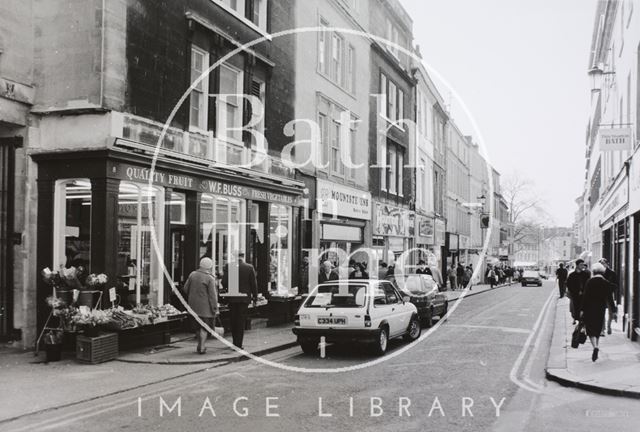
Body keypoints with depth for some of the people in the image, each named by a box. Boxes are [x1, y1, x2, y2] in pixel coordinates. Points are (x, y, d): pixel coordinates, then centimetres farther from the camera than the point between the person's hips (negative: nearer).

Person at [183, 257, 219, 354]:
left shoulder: (192, 275, 3)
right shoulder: (210, 278, -13)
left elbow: (185, 289, 9)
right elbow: (212, 295, -14)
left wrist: (190, 300, 24)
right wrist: (215, 309, -8)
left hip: (194, 306, 6)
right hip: (205, 307, -6)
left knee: (198, 326, 17)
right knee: (205, 327, 2)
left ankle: (200, 345, 25)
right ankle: (201, 347, 0)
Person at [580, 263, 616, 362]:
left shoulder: (589, 282, -7)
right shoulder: (607, 283, -2)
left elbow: (585, 296, -9)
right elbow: (610, 298, -1)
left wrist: (582, 309, -6)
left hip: (589, 309, -2)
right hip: (600, 310, 2)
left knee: (590, 330, 0)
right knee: (598, 330, 16)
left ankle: (595, 347, -22)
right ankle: (597, 347, 18)